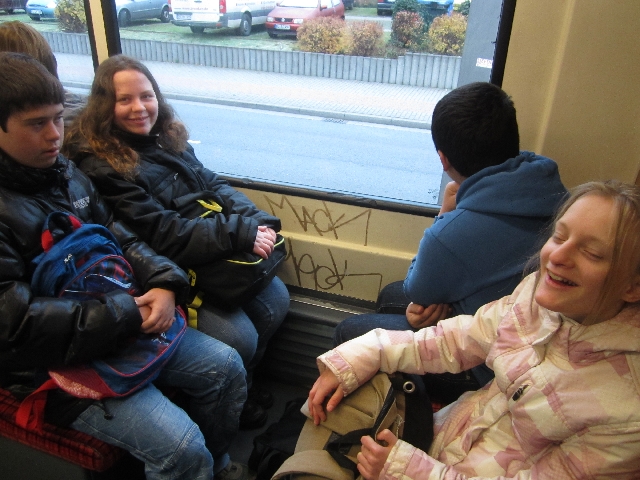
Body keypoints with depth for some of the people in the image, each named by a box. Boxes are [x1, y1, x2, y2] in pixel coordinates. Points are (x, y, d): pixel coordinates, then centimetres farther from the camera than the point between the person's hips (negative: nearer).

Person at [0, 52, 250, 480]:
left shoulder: (67, 173, 8)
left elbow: (120, 238, 11)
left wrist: (164, 284, -8)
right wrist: (124, 314, -23)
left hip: (127, 323, 8)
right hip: (57, 363, -7)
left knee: (225, 365, 6)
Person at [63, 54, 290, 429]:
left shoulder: (168, 137, 7)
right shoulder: (100, 166, -17)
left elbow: (213, 184, 5)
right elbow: (162, 235, -23)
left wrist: (256, 221, -14)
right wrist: (241, 234, -25)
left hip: (214, 254, 8)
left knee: (276, 300, 1)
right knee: (239, 338, -15)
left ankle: (243, 382, 26)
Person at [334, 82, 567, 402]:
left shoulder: (452, 234, -36)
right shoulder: (551, 188, -12)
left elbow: (417, 294, -11)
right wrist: (442, 300, -8)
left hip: (485, 372, -8)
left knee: (348, 333, 6)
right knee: (389, 297, 23)